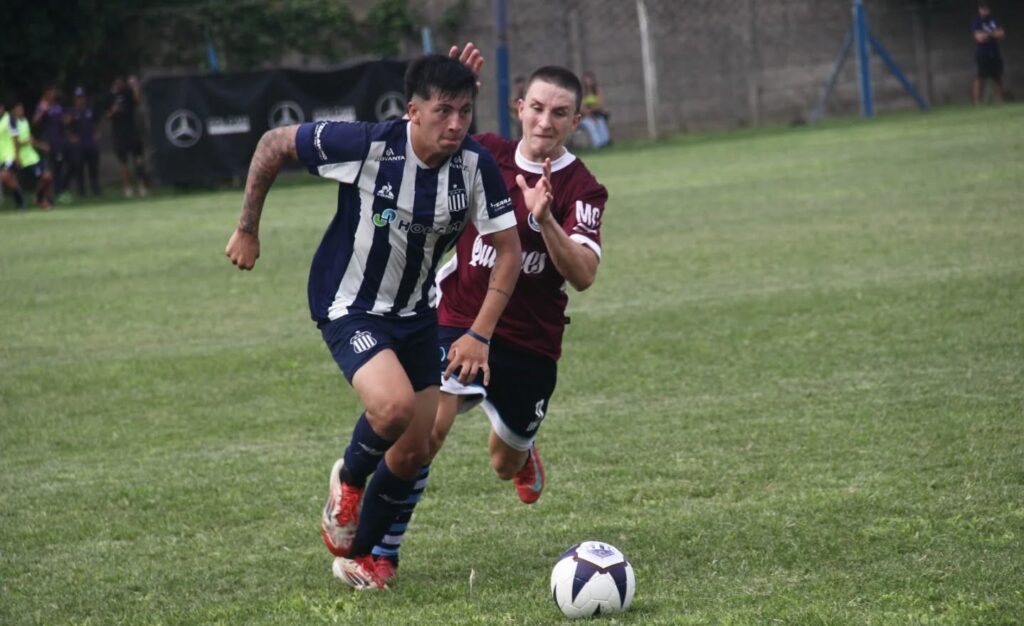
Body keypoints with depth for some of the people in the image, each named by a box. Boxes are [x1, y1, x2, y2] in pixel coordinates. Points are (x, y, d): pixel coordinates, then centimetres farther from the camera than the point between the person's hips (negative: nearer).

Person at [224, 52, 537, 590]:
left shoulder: (475, 165, -16)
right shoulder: (366, 146, -26)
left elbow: (508, 252, -8)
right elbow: (273, 144, -12)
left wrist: (479, 335, -18)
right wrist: (247, 231, -5)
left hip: (415, 313, 5)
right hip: (349, 306, -5)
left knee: (416, 451, 7)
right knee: (395, 405, -30)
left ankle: (360, 556, 30)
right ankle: (349, 477, 4)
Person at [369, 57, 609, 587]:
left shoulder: (583, 190, -10)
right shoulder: (485, 154, -3)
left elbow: (583, 275, -22)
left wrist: (545, 219, -38)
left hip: (531, 344, 0)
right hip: (458, 321, 0)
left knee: (506, 465, 16)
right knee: (428, 426, -25)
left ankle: (524, 451, 57)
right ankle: (382, 551, -14)